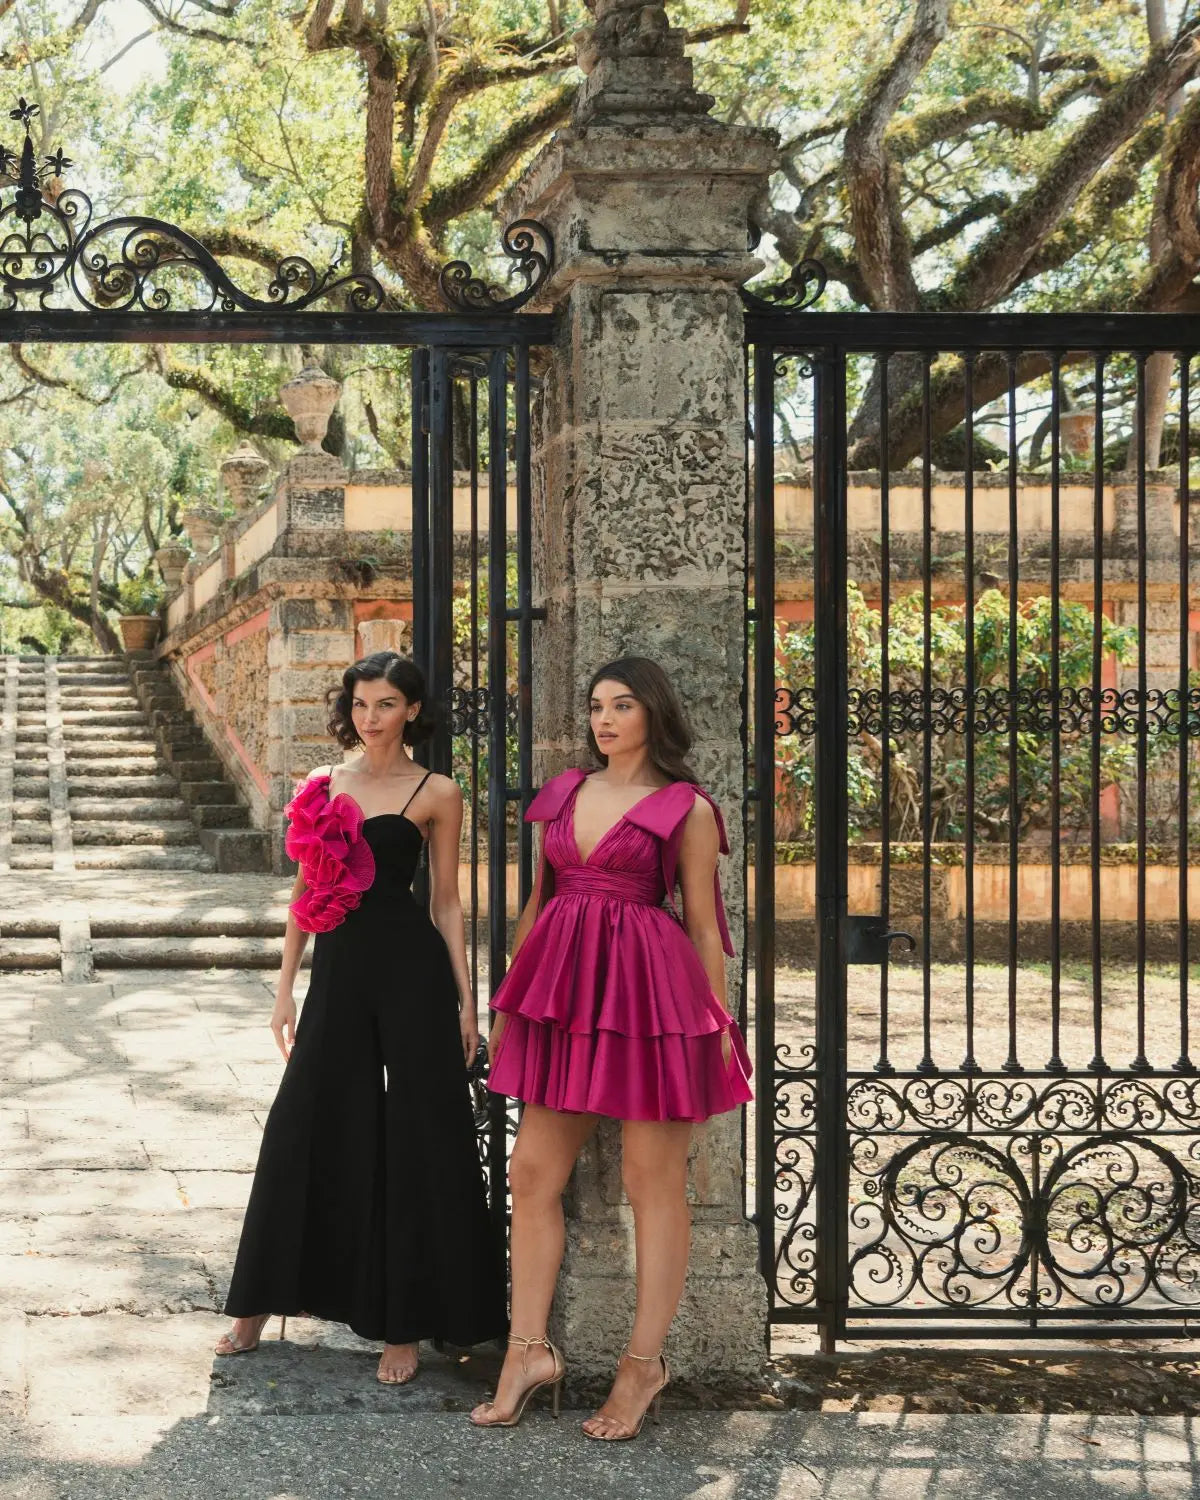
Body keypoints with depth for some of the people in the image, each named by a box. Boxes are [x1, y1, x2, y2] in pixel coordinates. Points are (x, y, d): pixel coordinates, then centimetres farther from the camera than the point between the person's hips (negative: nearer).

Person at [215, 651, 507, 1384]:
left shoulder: (436, 794, 0)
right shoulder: (324, 785, 10)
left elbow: (447, 901, 2)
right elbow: (305, 891, 13)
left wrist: (466, 999, -1)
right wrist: (286, 987, 10)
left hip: (411, 972, -4)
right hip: (338, 970, 4)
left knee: (415, 1140, 1)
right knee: (307, 1130, 8)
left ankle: (405, 1323, 11)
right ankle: (257, 1305, 20)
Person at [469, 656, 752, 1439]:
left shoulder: (687, 808, -1)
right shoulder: (565, 793, 13)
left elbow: (705, 927, -1)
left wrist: (719, 1026, -3)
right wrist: (510, 998, 16)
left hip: (649, 991, -5)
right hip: (564, 990, 6)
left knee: (654, 1183, 2)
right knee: (533, 1173, 4)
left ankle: (644, 1363, 10)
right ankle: (530, 1351, 12)